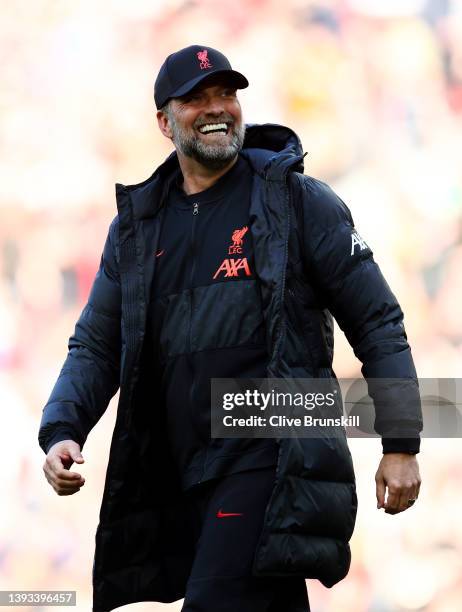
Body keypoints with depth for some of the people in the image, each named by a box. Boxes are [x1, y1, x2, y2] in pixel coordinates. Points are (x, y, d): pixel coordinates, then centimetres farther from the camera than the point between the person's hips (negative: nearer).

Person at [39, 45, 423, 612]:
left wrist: (401, 444, -5)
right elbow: (95, 347, 14)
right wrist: (60, 433, -4)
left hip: (272, 462, -5)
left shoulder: (297, 200, 0)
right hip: (181, 475, 5)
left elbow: (376, 322, 0)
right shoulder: (137, 224, 13)